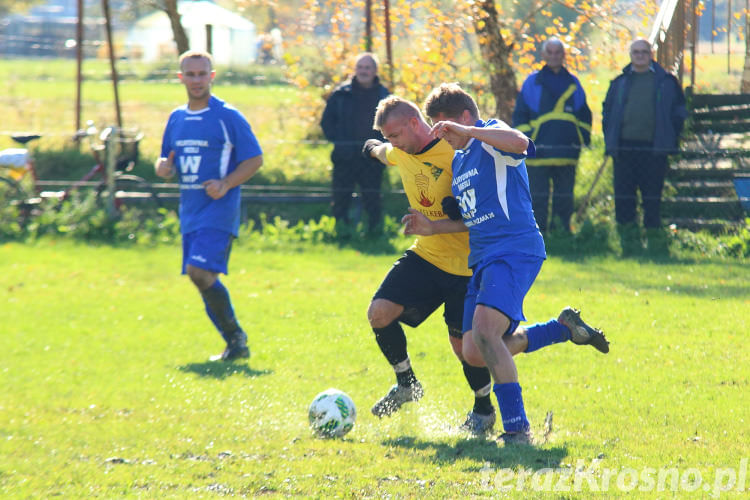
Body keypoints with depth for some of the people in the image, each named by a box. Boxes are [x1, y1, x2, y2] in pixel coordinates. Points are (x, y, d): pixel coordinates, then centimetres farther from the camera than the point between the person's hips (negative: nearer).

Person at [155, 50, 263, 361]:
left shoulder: (228, 117, -5)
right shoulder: (176, 119, 14)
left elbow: (255, 159, -5)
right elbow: (167, 161, 23)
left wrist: (225, 184, -19)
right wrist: (163, 167, -2)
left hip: (219, 210, -7)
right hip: (190, 211, 7)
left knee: (200, 271, -21)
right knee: (204, 279, 6)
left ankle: (235, 336, -8)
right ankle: (236, 344, 15)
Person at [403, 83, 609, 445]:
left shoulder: (491, 138, -6)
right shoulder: (459, 160, 22)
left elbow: (520, 143, -32)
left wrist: (466, 130, -31)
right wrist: (433, 227, 14)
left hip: (515, 249, -10)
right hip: (482, 259, 10)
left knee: (484, 330, -28)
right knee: (474, 352, 5)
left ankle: (517, 428, -26)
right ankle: (565, 327, 21)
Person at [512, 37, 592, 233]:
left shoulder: (573, 83, 14)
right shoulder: (532, 82, 6)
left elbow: (584, 114, 23)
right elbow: (520, 114, 6)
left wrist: (584, 137, 10)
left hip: (567, 152, 3)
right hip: (539, 152, -3)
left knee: (565, 198, 6)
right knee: (538, 198, -3)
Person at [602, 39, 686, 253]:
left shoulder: (665, 81, 7)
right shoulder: (620, 82, 12)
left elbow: (679, 111, 10)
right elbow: (607, 112, 17)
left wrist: (670, 140, 2)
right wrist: (610, 142, 7)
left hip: (654, 148, -2)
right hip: (624, 146, 2)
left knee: (653, 196, -1)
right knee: (623, 196, -1)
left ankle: (655, 241, 8)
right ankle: (629, 241, 7)